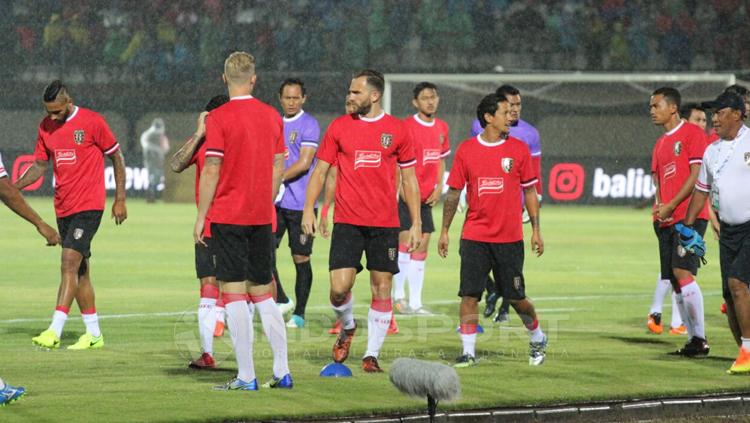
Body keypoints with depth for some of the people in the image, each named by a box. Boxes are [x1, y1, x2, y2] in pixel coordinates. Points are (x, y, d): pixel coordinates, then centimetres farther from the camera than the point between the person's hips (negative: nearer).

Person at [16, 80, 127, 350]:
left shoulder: (91, 122, -7)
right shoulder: (46, 127, 9)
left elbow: (116, 157, 1)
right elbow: (39, 166, 16)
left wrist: (120, 199, 0)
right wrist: (14, 186, -1)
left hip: (89, 206, -7)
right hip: (63, 207, 7)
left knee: (70, 263, -17)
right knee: (79, 270, 10)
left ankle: (54, 332, -23)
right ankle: (94, 334, 18)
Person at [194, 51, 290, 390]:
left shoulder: (219, 118, -10)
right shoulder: (272, 116, 7)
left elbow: (211, 171, -11)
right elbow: (278, 168, 12)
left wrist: (201, 217, -6)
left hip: (228, 217, -5)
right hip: (262, 218, 5)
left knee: (234, 294, -3)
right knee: (262, 293, 13)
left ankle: (246, 377, -5)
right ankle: (282, 372, 11)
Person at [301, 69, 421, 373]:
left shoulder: (397, 130, 4)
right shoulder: (339, 127, 5)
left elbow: (409, 179, 8)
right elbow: (320, 170, 8)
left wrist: (416, 224, 4)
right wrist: (308, 209, -4)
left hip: (385, 223, 0)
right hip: (347, 221, 0)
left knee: (382, 288, -1)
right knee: (340, 286, -9)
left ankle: (372, 354, 9)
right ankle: (347, 327, 22)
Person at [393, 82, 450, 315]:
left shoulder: (441, 127, 11)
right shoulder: (407, 126, -10)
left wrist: (439, 188, 7)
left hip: (426, 197, 7)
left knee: (422, 246, 6)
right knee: (406, 241, -12)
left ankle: (415, 302, 9)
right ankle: (398, 295, -4)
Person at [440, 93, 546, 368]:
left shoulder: (518, 149, 2)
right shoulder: (466, 150, 1)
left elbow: (530, 191, 7)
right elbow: (453, 192, 7)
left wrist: (536, 230, 3)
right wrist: (444, 231, 5)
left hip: (510, 237, 0)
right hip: (474, 236, 0)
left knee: (515, 297, 5)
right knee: (469, 295, -7)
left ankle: (537, 339, 29)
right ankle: (468, 352, 0)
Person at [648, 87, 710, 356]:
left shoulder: (692, 133, -4)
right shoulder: (660, 144, 20)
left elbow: (697, 174, -12)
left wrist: (670, 205, -13)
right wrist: (658, 204, 0)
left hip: (689, 215, -8)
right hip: (667, 220, 8)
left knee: (682, 272, -16)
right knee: (673, 278, 4)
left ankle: (700, 339, -12)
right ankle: (692, 341, 9)